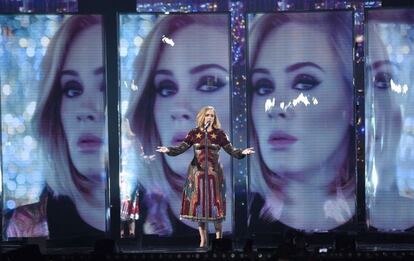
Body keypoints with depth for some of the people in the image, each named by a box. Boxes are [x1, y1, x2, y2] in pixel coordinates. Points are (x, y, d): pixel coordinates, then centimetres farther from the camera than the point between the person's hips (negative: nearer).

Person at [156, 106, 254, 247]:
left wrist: (242, 152, -19)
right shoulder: (194, 133, 2)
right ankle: (203, 240, 10)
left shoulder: (219, 134, 2)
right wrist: (169, 150, -22)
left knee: (215, 203, -3)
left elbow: (231, 150, -1)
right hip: (198, 172, 1)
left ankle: (219, 238, 6)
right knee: (198, 203, 2)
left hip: (214, 172, -1)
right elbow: (181, 148, -5)